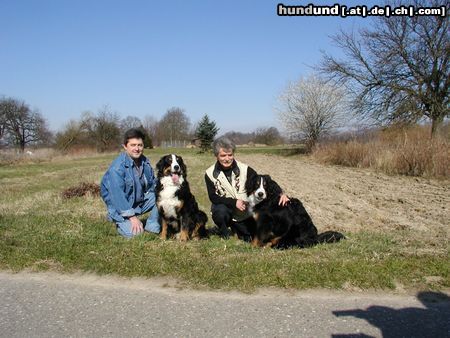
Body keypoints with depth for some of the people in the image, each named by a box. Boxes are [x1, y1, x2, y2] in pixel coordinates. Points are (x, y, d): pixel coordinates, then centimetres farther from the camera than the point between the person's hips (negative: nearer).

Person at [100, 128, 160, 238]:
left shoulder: (145, 162, 0)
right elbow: (117, 195, -27)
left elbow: (153, 184, 10)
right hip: (121, 207, -6)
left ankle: (152, 226, -1)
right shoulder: (117, 167, -24)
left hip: (142, 201, 7)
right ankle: (121, 223, 10)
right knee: (134, 233, -24)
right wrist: (132, 216, -27)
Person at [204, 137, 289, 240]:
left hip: (245, 214, 2)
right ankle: (224, 231, 0)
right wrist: (234, 202, -28)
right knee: (220, 211, -35)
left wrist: (280, 194, -32)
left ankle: (235, 227, 26)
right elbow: (213, 197, -15)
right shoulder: (210, 173, -11)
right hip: (225, 209, -2)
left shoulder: (244, 169, -12)